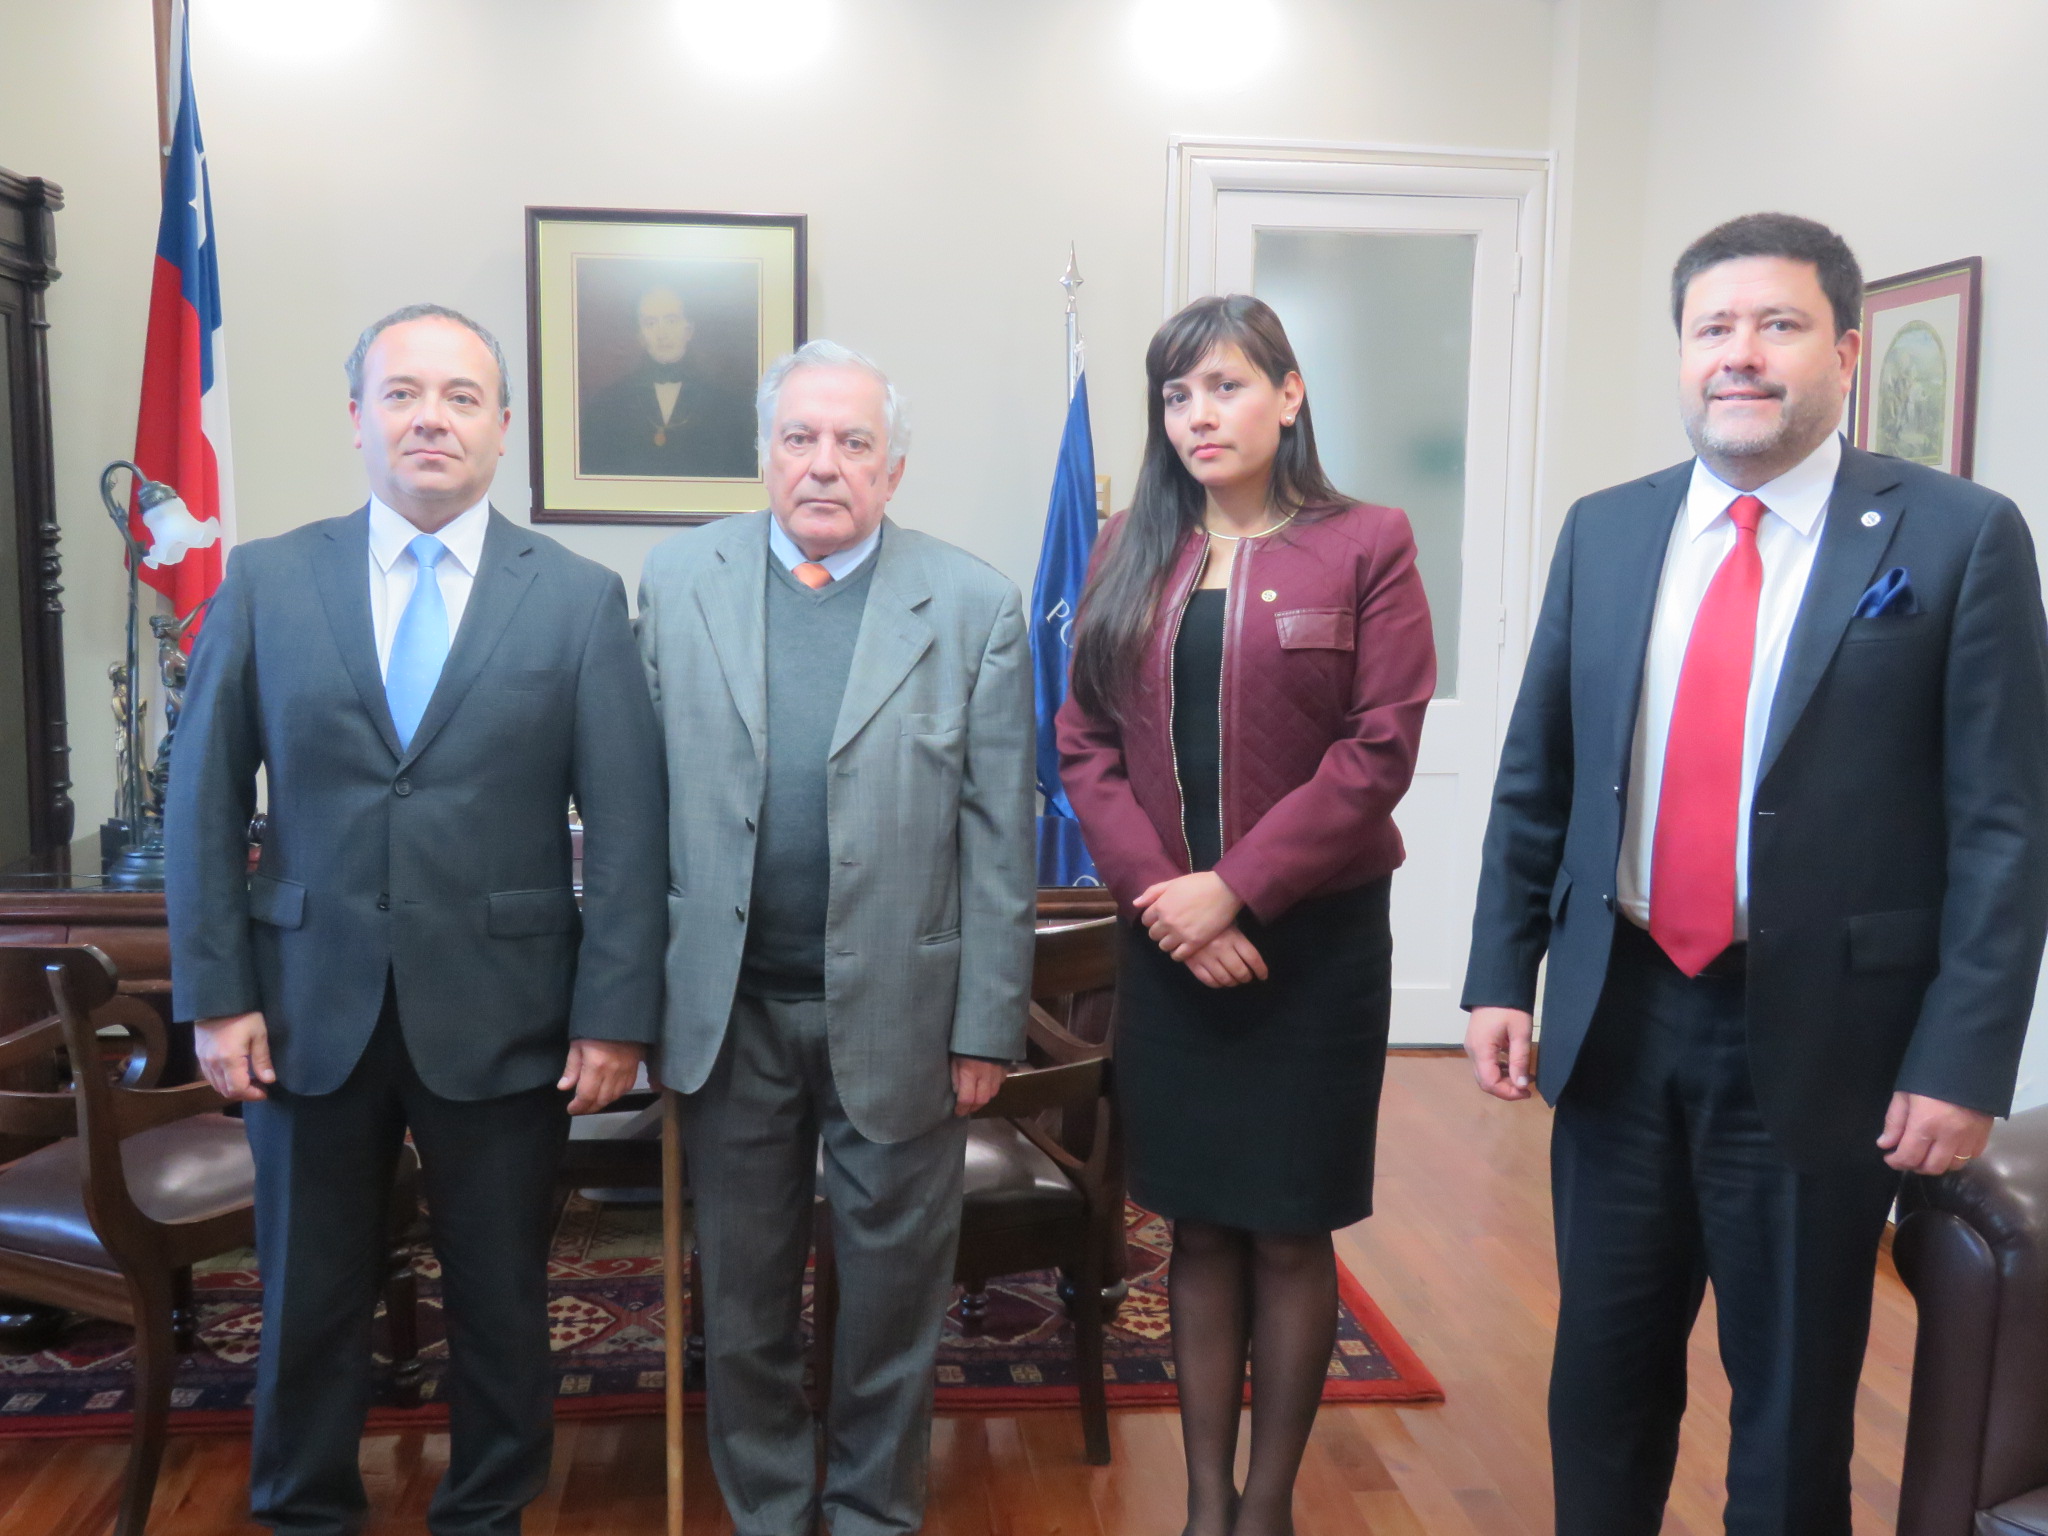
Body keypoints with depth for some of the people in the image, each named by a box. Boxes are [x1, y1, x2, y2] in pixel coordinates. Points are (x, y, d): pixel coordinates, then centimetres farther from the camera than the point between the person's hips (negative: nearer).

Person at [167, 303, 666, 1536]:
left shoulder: (582, 598, -1)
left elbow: (628, 822, -3)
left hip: (503, 1014, -1)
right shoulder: (265, 582, 3)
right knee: (310, 1302, 14)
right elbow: (206, 800, 4)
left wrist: (617, 1014, -8)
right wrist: (216, 994, -2)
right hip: (310, 1007, 1)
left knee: (502, 1300, 12)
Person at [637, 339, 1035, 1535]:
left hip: (899, 1011, -1)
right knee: (743, 1291, 17)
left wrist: (988, 1024, -6)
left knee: (895, 1293, 13)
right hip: (731, 1009, 2)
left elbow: (999, 837, -5)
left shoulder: (975, 605, -5)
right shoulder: (680, 580, 1)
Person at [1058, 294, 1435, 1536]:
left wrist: (1234, 888, -16)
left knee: (1289, 1231, 6)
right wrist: (1160, 894, -10)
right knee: (1199, 1226, 11)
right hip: (1168, 939, 3)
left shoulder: (1366, 547, -3)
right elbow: (1086, 742, 3)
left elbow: (1379, 748, -11)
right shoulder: (1131, 550, 7)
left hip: (1315, 935, -3)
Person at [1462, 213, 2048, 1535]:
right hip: (1618, 1018, 4)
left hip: (1817, 1037, -3)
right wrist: (1502, 977, 3)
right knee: (1604, 1368, 17)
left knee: (1793, 1396, 13)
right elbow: (1536, 779, 8)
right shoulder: (1606, 532, 6)